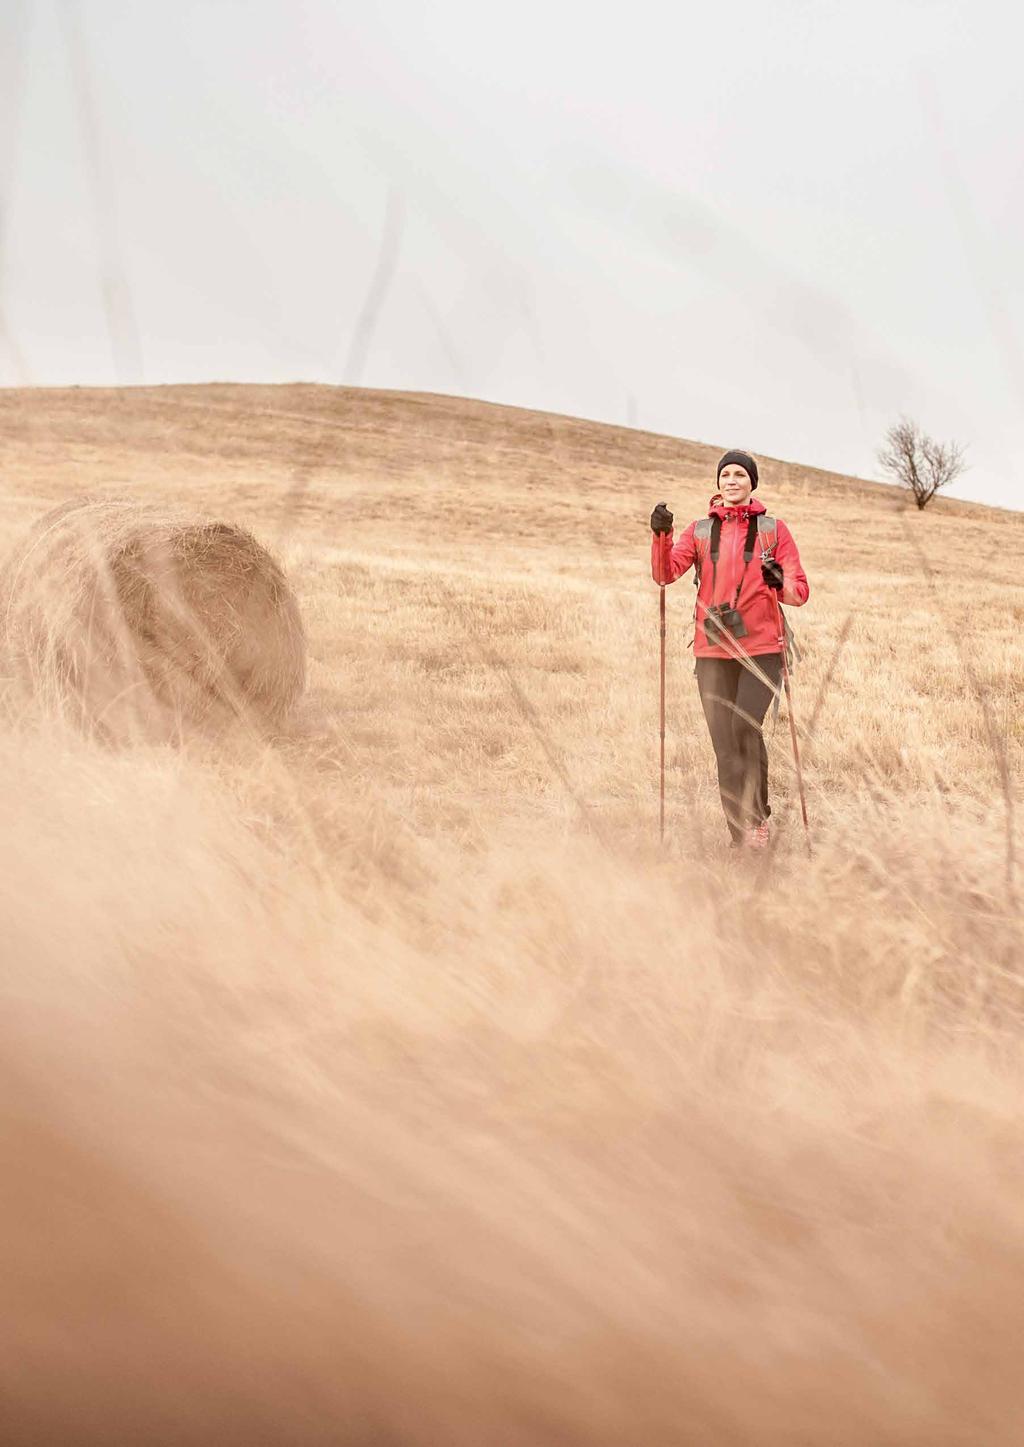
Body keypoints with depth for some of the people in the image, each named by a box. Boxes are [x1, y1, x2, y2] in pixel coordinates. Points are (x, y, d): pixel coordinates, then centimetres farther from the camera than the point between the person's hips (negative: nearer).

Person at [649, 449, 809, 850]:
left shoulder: (773, 529, 7)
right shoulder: (700, 531, 11)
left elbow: (800, 592, 3)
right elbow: (665, 572, -3)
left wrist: (781, 584, -19)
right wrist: (661, 535, -20)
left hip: (761, 649, -2)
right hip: (712, 652, 2)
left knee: (745, 725, -23)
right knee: (725, 746, 1)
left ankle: (758, 814, -4)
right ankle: (739, 837, 8)